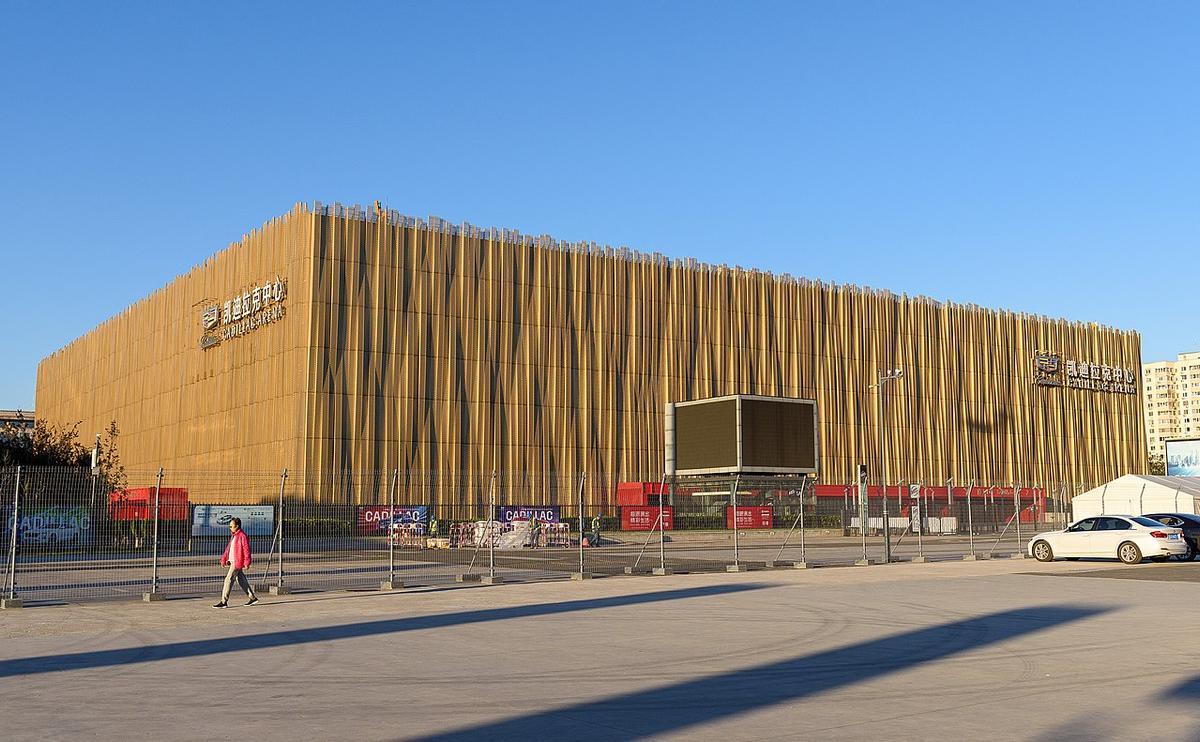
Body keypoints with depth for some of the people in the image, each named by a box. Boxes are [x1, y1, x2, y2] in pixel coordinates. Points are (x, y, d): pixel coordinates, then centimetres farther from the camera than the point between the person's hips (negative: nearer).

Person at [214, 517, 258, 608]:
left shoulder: (242, 536, -14)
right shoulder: (233, 535, 15)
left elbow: (246, 550, -17)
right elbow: (228, 548, 21)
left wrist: (246, 563, -19)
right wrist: (223, 559, 17)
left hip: (238, 562, -10)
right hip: (232, 561, 10)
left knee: (229, 579, -10)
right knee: (241, 580, 13)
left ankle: (224, 601, -7)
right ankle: (253, 597, 21)